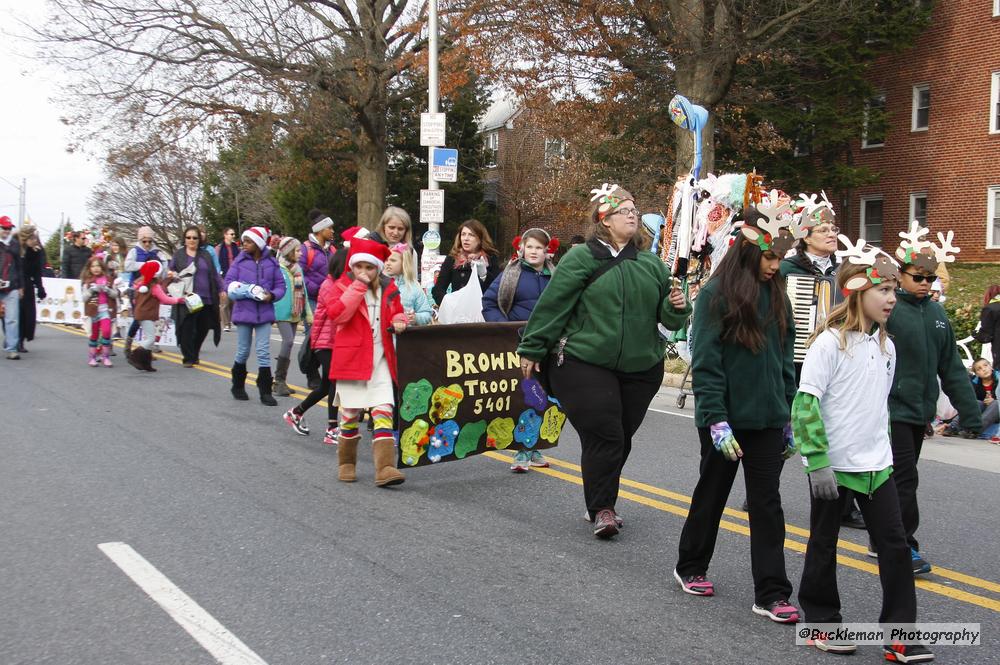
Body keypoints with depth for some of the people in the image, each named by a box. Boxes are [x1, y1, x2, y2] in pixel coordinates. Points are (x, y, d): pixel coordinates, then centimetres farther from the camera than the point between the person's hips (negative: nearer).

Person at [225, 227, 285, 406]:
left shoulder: (271, 263, 1)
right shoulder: (240, 261, 0)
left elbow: (280, 285, 5)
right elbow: (229, 283, -2)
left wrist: (272, 295, -15)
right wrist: (248, 292, -17)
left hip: (264, 312, 0)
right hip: (243, 311, 0)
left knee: (264, 352, -2)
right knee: (243, 351, 10)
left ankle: (265, 392, 4)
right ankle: (238, 386, 30)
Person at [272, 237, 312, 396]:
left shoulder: (298, 269, 13)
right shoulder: (278, 269, -9)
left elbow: (303, 292, 18)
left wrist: (308, 313, 15)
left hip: (295, 314, 7)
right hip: (282, 313, -7)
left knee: (288, 344, 9)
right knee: (288, 341, -19)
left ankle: (281, 381, 17)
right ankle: (279, 380, -10)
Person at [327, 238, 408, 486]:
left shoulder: (388, 288, 8)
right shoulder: (343, 285, -1)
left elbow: (396, 313, 24)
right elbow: (336, 314, -19)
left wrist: (398, 322, 1)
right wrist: (358, 286, -19)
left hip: (380, 359, 2)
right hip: (351, 358, -2)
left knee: (383, 412, -8)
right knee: (350, 414, 6)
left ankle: (385, 468, -11)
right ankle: (346, 463, 24)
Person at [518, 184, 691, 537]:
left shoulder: (651, 264, 10)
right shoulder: (582, 258, -6)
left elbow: (664, 315, 17)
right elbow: (551, 306, -5)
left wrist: (676, 307, -6)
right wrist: (532, 349, -4)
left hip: (640, 368, 5)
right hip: (585, 365, -5)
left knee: (622, 438, 11)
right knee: (603, 437, -10)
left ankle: (602, 503, 29)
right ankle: (602, 509, 4)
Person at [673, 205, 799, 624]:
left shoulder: (777, 297, 7)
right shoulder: (716, 294, -11)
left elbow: (786, 362, 13)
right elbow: (705, 364, -14)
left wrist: (789, 419, 12)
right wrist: (716, 419, -19)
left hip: (767, 418, 5)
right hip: (726, 419, -5)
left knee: (767, 503, 4)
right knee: (711, 495, 12)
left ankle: (770, 595, 9)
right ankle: (690, 568, 33)